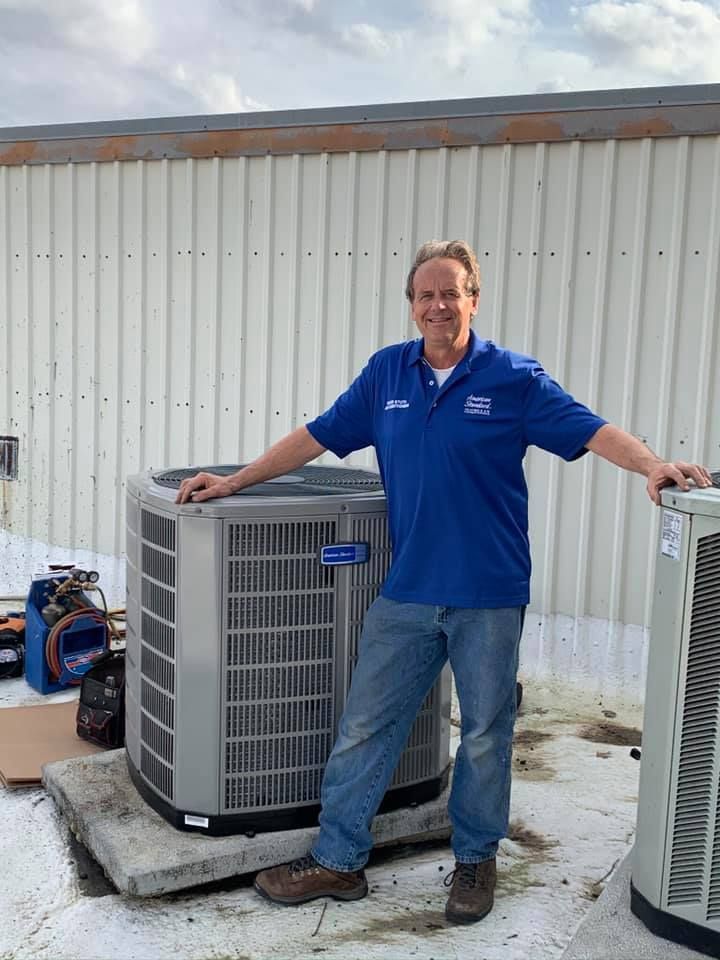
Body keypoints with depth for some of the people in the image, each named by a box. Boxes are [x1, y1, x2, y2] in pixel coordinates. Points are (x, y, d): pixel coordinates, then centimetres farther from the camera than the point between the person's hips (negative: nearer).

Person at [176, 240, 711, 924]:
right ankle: (337, 860, 20)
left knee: (485, 735, 10)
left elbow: (590, 431, -7)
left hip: (489, 595, -2)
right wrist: (235, 482, 9)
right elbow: (319, 435, 10)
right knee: (364, 726, 7)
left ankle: (474, 861, 29)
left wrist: (653, 466, -25)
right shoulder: (385, 372, 6)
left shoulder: (514, 377, -3)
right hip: (406, 591, 3)